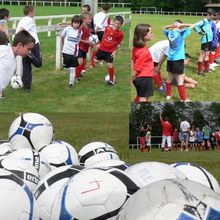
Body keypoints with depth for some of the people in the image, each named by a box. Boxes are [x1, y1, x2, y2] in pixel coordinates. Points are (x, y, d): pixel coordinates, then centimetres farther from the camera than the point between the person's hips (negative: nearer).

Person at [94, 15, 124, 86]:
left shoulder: (120, 33, -14)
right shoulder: (108, 27, -7)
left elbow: (119, 43, -4)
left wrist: (115, 51, -9)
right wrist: (101, 43, 12)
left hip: (111, 51, -3)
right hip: (102, 48, 3)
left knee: (110, 64, -4)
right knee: (95, 61, 5)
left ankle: (111, 80, 11)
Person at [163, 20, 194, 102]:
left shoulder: (169, 33, 2)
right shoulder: (181, 33, -12)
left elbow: (164, 28, 24)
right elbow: (192, 26, -7)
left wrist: (171, 26, 7)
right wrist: (181, 25, -8)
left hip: (170, 59, 6)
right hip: (178, 59, -6)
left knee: (169, 78, 18)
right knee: (180, 81, -3)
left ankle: (168, 95, 30)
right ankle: (184, 99, 2)